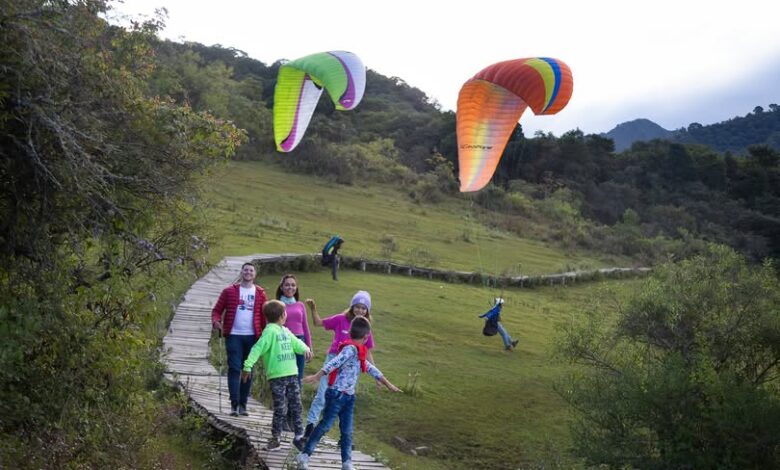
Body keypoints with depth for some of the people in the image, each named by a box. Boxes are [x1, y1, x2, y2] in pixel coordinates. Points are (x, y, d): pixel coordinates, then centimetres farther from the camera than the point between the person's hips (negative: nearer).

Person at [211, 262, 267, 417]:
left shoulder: (260, 293, 9)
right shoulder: (229, 291, 5)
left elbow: (264, 316, 12)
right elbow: (217, 309, 6)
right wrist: (215, 322, -14)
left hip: (252, 337, 2)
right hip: (233, 336, -2)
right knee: (234, 369, -6)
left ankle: (243, 404, 14)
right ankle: (234, 404, -4)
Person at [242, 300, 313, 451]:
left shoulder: (286, 331, 14)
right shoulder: (270, 331, -12)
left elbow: (296, 342, 9)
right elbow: (258, 348, -18)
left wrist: (305, 349, -14)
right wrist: (248, 366, -25)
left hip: (292, 374, 7)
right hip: (277, 376, -7)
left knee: (296, 407, 10)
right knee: (280, 410, -1)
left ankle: (299, 436, 19)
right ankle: (275, 437, 13)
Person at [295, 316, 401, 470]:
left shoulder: (359, 352, 14)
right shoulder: (350, 348, -15)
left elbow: (370, 368, 23)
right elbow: (334, 363, -25)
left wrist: (388, 384, 28)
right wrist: (317, 376, -34)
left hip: (349, 396, 8)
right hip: (336, 394, -8)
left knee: (347, 430, 8)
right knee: (325, 425, -6)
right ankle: (304, 455, 2)